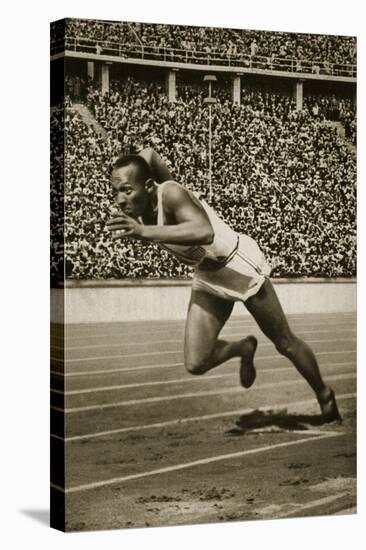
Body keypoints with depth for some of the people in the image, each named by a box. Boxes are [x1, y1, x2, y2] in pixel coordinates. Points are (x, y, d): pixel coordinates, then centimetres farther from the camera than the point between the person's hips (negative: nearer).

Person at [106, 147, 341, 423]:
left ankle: (325, 396, 36)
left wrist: (145, 232, -58)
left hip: (240, 267, -6)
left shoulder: (170, 193, -32)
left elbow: (205, 232, -53)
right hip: (207, 278, 6)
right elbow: (148, 154, 7)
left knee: (286, 344, 10)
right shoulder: (134, 208, -12)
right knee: (195, 364, -5)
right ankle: (244, 348, 25)